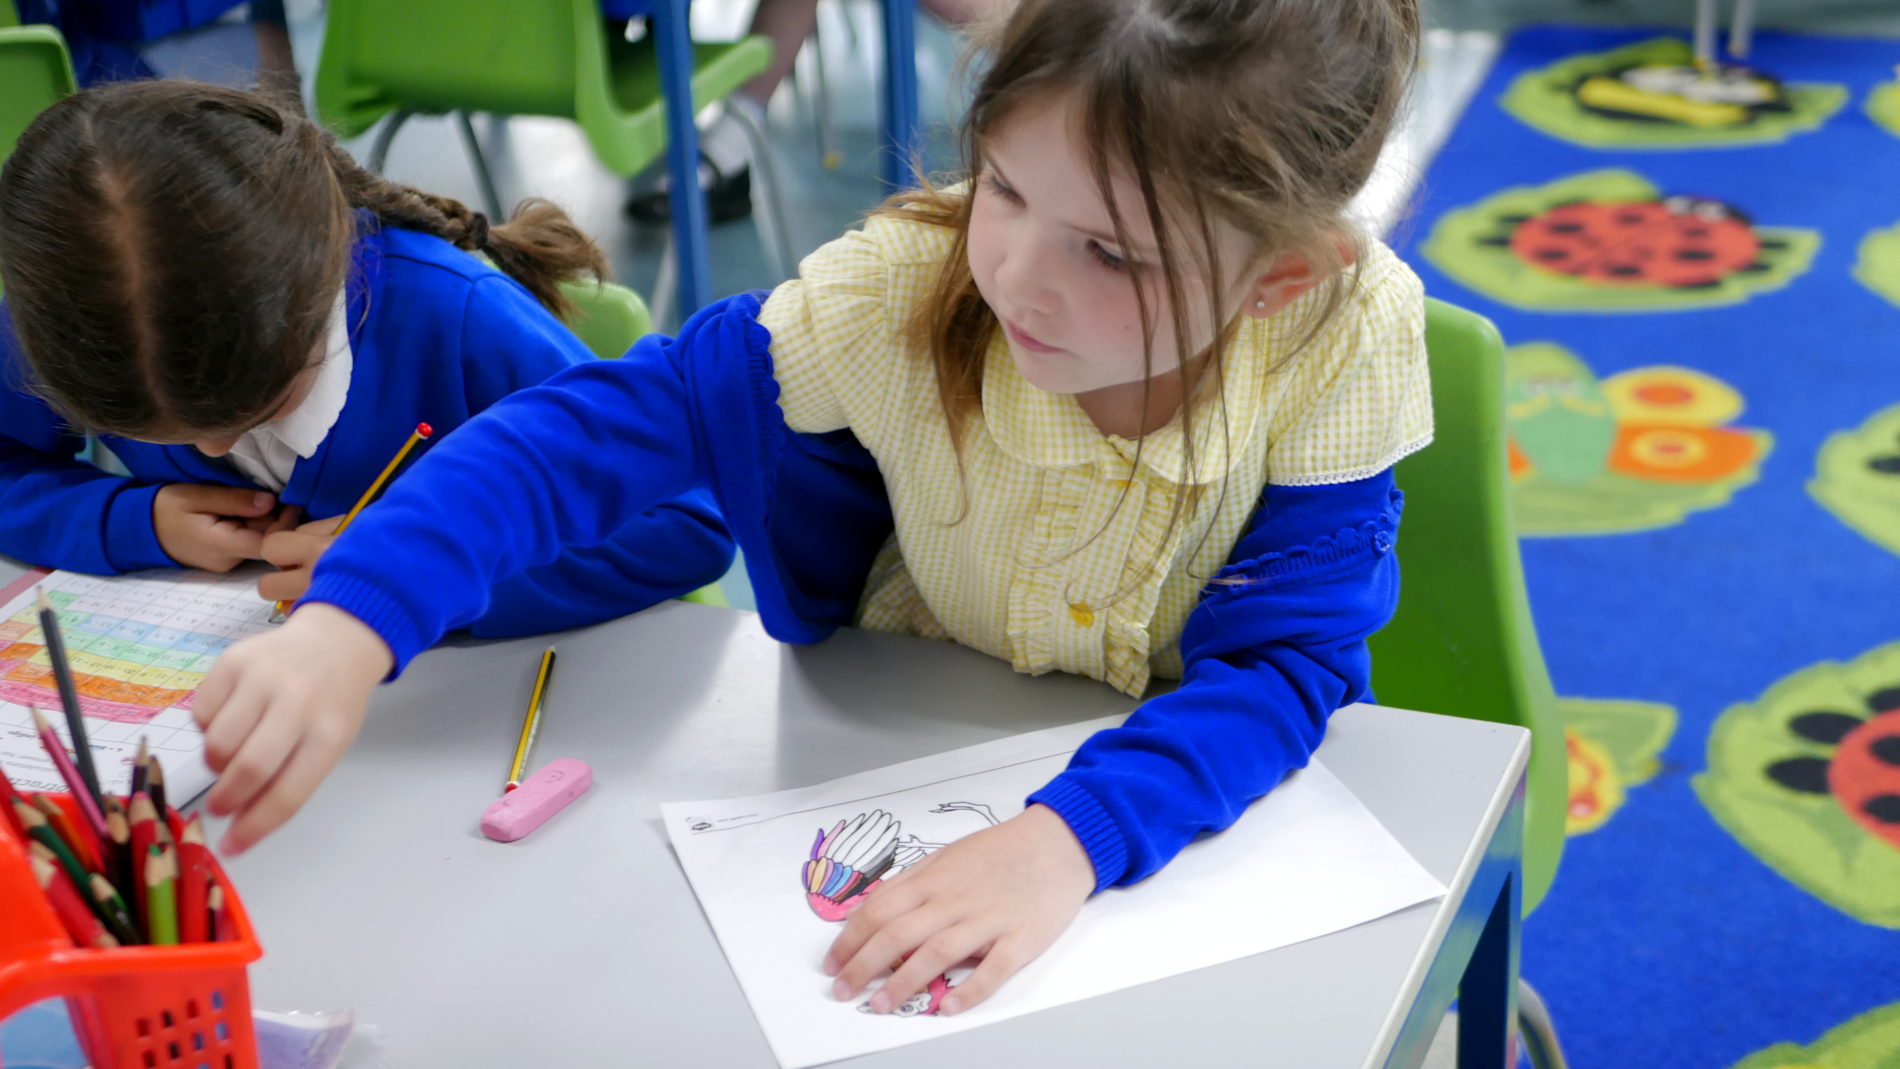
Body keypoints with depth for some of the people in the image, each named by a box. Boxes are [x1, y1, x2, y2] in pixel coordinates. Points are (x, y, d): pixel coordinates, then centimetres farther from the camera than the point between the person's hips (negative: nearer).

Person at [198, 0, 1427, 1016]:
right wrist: (349, 627, -41)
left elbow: (1280, 663, -27)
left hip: (1214, 784, -1)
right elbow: (600, 423, -27)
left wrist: (1067, 841, -45)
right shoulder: (907, 289, -28)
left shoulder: (1343, 339, -28)